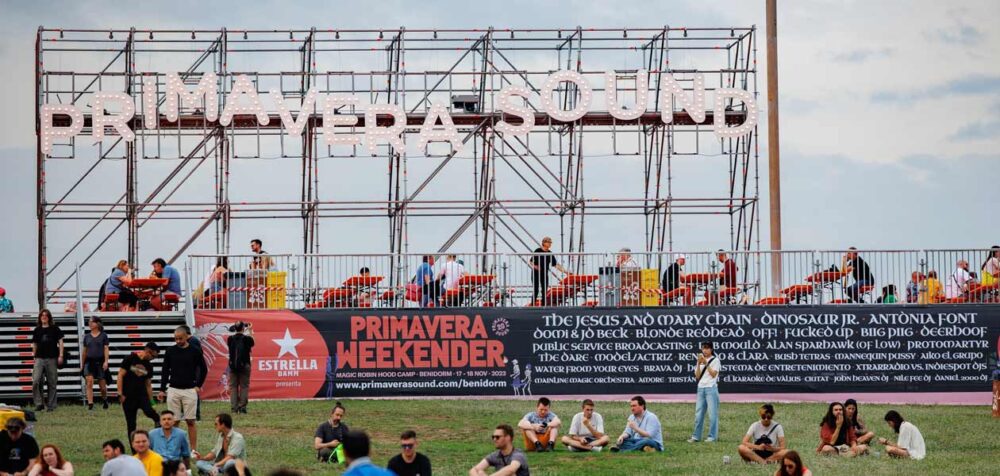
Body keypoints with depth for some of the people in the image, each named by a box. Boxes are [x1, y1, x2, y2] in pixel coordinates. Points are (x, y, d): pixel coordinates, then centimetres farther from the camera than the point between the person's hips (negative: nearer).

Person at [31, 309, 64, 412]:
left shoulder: (55, 329, 5)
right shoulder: (37, 330, 12)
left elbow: (60, 342, 3)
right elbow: (34, 345, 18)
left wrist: (61, 355, -7)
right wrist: (34, 355, 8)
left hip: (52, 359, -1)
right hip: (39, 359, 2)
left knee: (52, 383, 1)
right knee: (36, 381, -14)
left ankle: (51, 405, 8)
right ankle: (38, 403, -8)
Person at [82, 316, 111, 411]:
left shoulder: (103, 335, 2)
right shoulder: (87, 336, 10)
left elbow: (106, 349, -2)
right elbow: (84, 350, 14)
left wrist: (106, 361, -11)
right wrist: (82, 363, 14)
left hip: (100, 361, -2)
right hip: (89, 361, 2)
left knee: (102, 384, 6)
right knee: (89, 382, -14)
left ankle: (104, 400, 34)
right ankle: (90, 403, -16)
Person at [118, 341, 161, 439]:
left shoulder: (149, 365, 9)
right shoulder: (130, 359, -5)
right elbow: (120, 376, -6)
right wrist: (120, 394, -12)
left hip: (142, 394, 3)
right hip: (128, 396, -3)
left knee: (148, 411, -29)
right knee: (131, 424, 1)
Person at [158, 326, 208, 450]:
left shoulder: (195, 351, -1)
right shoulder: (170, 351, 4)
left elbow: (204, 370, 9)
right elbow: (165, 371, 9)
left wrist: (199, 385, 2)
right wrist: (162, 390, 6)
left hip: (190, 390, -2)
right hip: (173, 390, 2)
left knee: (191, 421, -1)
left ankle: (194, 450, 2)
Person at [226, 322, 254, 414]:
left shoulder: (230, 339, -4)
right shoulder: (246, 339, -9)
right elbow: (252, 342, 12)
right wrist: (250, 331, 24)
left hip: (233, 366, 2)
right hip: (244, 365, -2)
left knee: (233, 387, 7)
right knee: (244, 386, 4)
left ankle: (234, 407, 2)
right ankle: (242, 406, -2)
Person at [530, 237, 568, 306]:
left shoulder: (550, 253, 8)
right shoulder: (537, 251, -5)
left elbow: (556, 264, 10)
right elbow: (530, 262, -3)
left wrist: (565, 271, 4)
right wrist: (534, 266, -24)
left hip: (545, 274, 5)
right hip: (536, 273, -5)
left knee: (544, 291, 5)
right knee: (535, 290, -7)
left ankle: (544, 305, 8)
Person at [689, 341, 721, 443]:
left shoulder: (715, 360, 0)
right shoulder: (700, 360, 15)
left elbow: (713, 374, -10)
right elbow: (697, 376, 7)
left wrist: (706, 363, -12)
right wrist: (699, 364, -5)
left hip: (711, 388, -5)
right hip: (701, 388, 5)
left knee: (712, 413, -5)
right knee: (698, 413, 5)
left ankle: (712, 436, -3)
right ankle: (696, 436, 8)